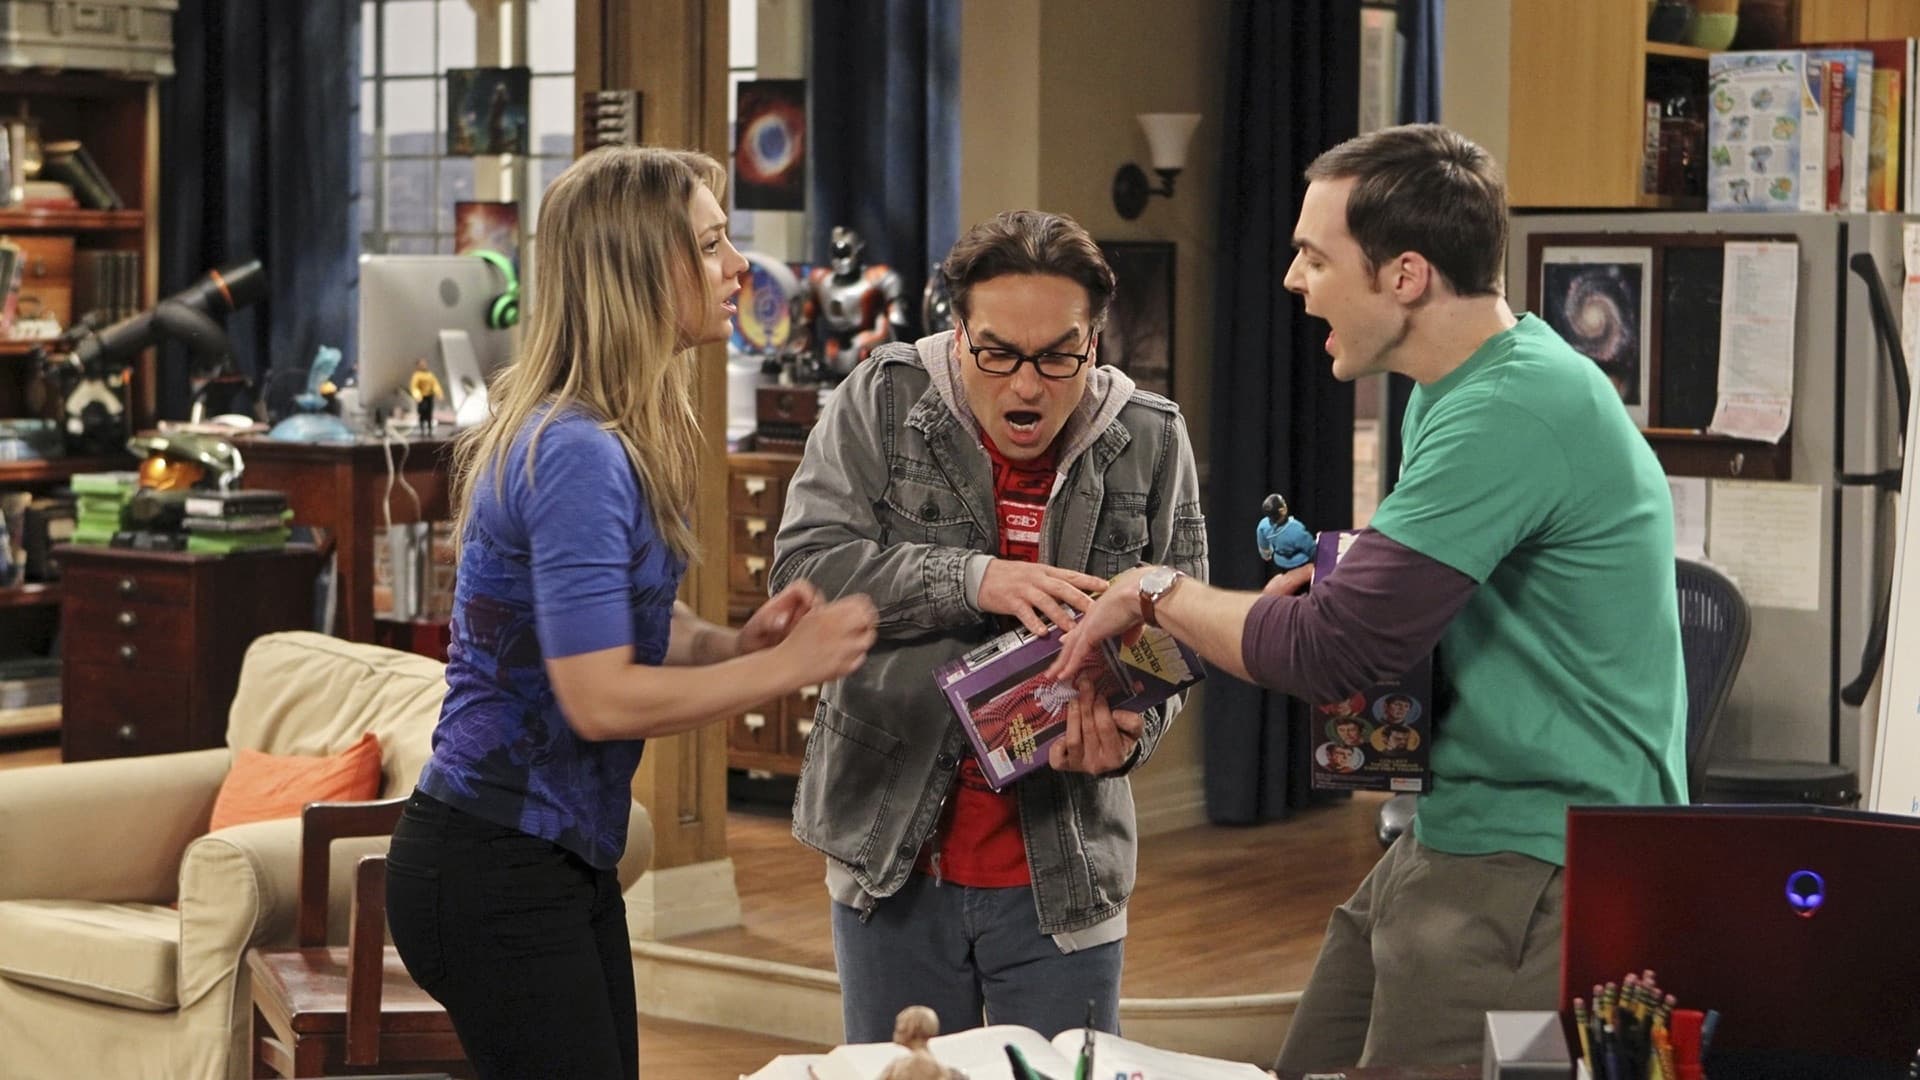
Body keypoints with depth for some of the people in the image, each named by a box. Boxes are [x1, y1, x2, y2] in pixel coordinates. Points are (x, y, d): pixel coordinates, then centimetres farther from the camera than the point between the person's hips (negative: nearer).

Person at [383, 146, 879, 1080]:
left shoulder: (622, 441, 9)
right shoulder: (576, 453, -21)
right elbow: (600, 698, -24)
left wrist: (736, 642, -5)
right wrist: (788, 666, -16)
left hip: (566, 861, 9)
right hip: (495, 873, -9)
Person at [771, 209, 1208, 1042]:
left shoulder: (1151, 441, 0)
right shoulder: (883, 402, -4)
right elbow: (803, 567, -13)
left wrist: (1128, 730, -19)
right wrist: (973, 581, -24)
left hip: (1062, 874, 0)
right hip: (893, 851, 0)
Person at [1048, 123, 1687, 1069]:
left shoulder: (1514, 410, -22)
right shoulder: (1457, 390, 12)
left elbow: (1333, 651, -22)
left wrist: (1158, 592, -6)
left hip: (1536, 874, -10)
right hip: (1450, 841, 10)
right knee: (1310, 1074, 12)